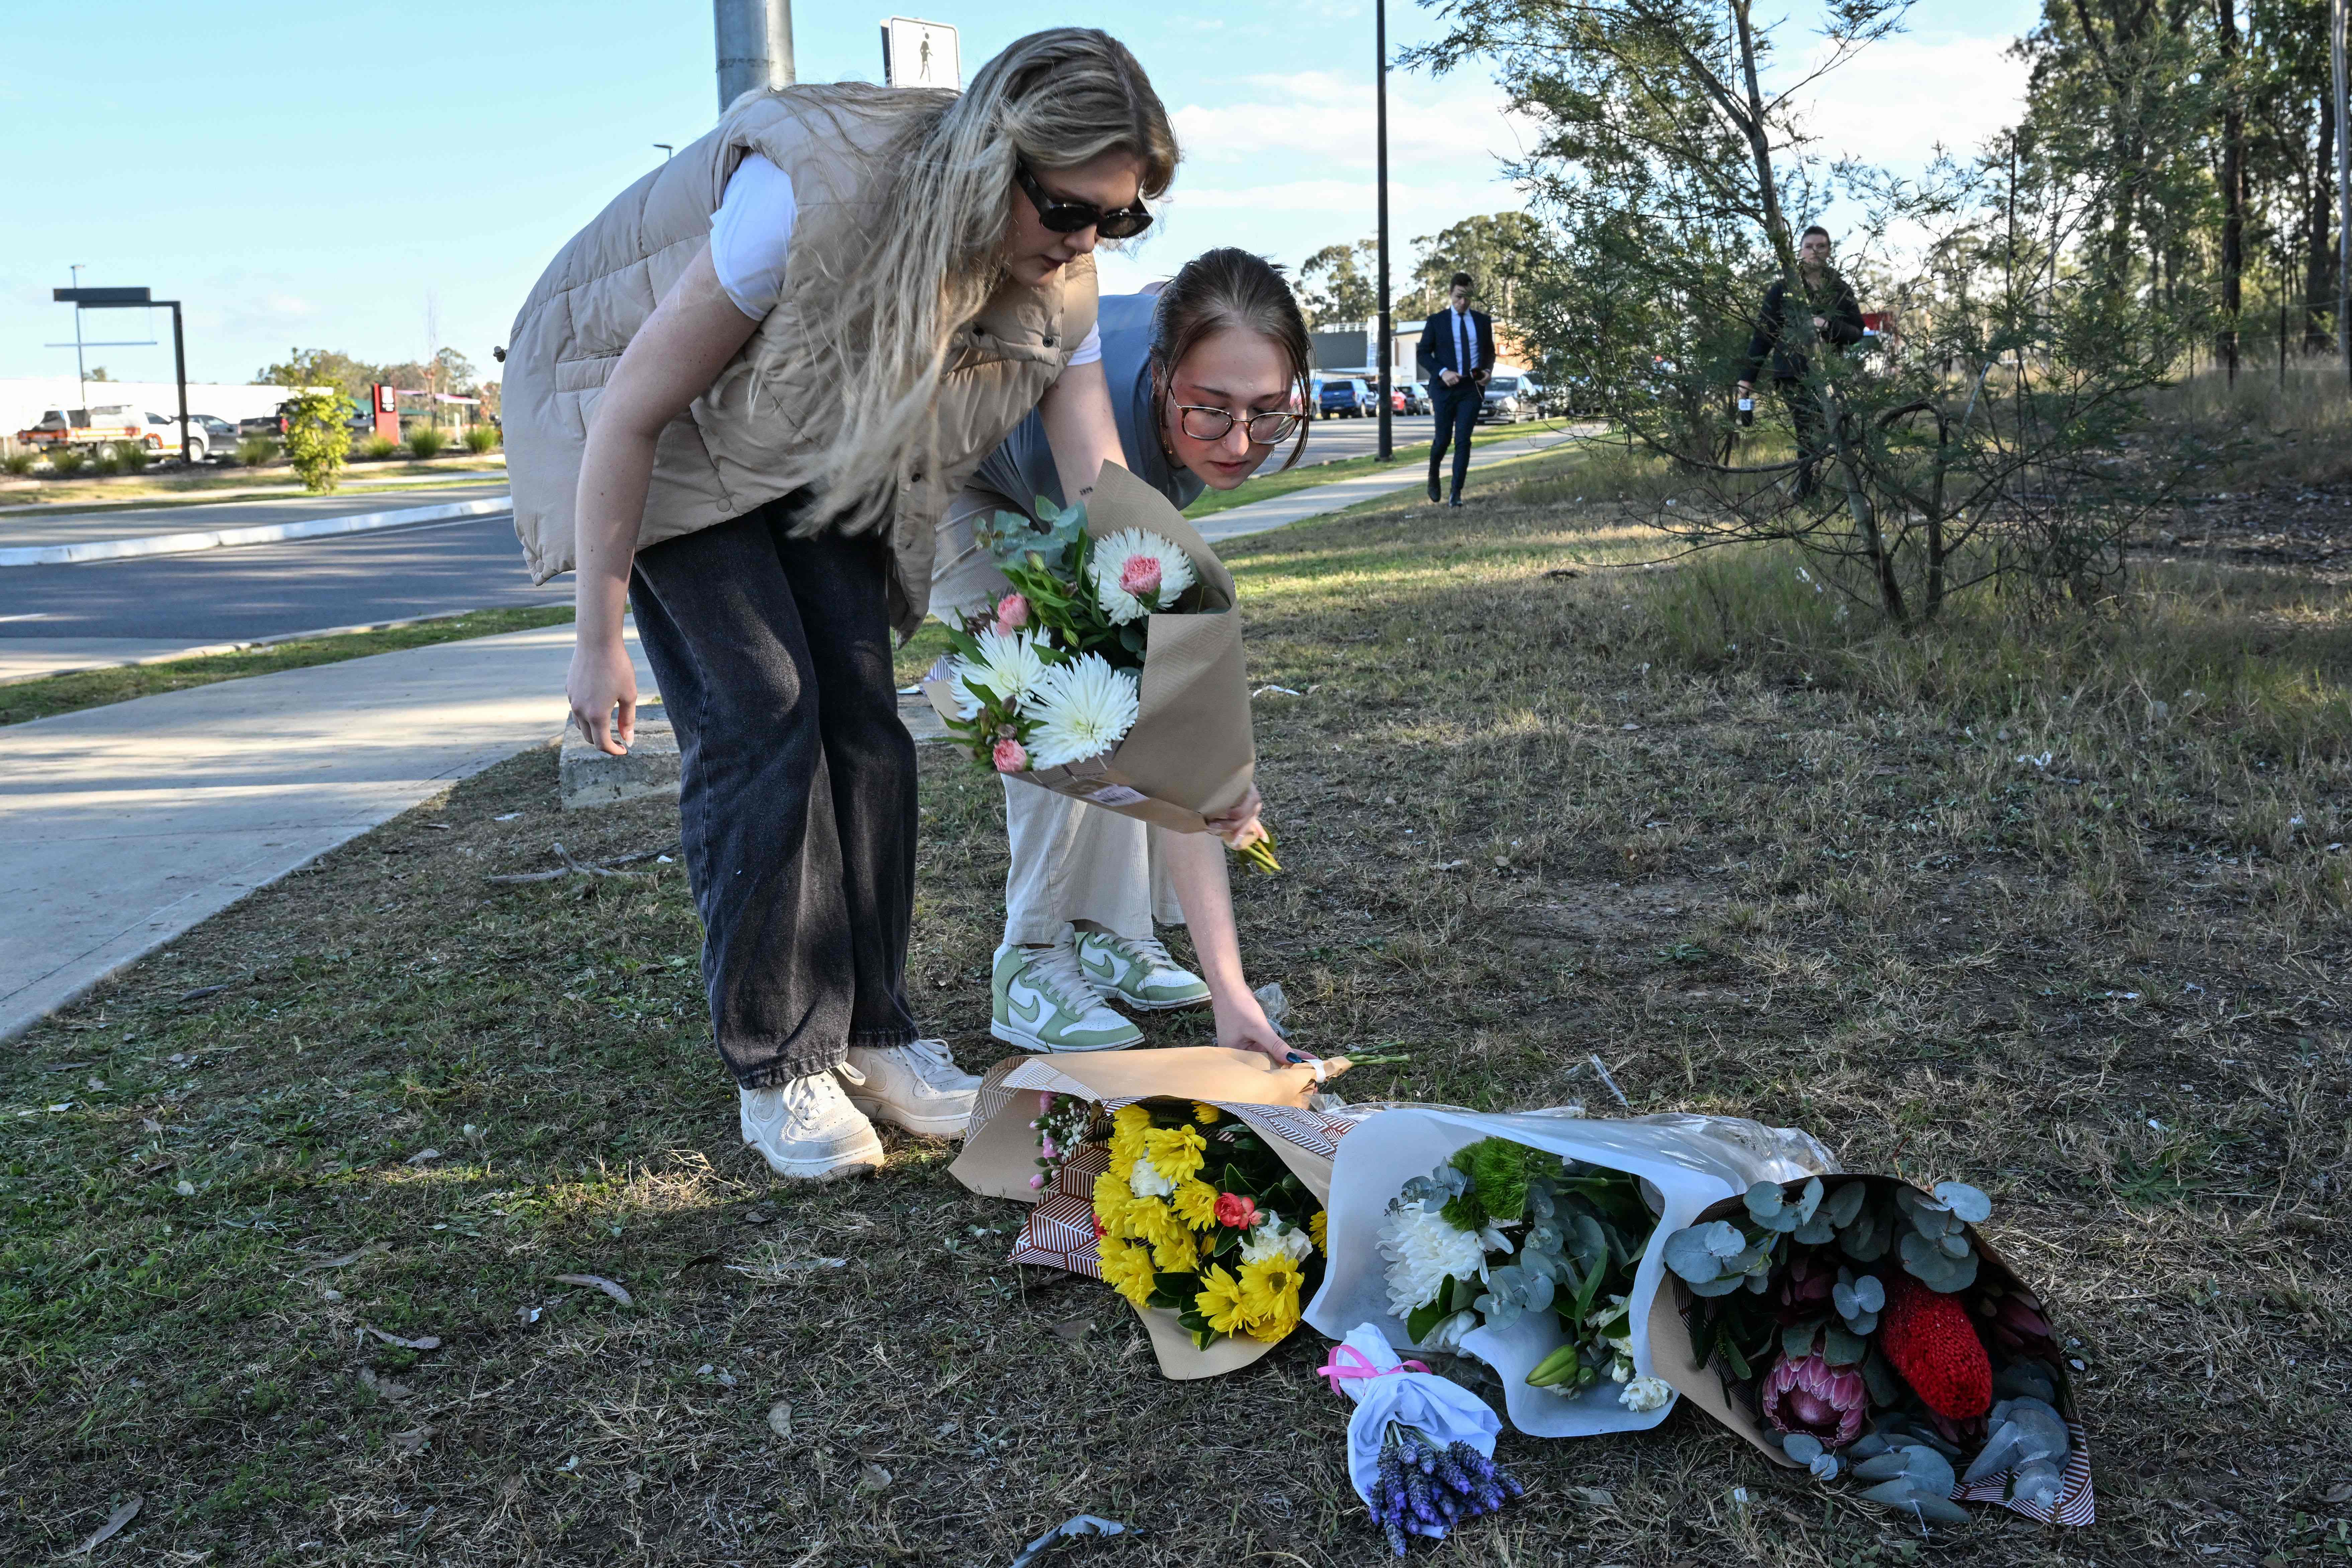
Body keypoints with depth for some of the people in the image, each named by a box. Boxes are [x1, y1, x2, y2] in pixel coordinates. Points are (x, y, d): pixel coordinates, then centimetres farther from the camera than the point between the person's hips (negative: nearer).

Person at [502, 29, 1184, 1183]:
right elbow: (634, 411, -29)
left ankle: (874, 1037, 8)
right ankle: (778, 1069, -5)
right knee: (757, 716, -16)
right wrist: (599, 637, -22)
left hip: (821, 461, 5)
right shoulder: (813, 194, -38)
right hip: (659, 428, -5)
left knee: (862, 718, -4)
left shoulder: (1058, 291, -19)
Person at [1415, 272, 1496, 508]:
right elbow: (1422, 354, -1)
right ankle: (1433, 475, 35)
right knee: (1443, 438, 4)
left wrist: (1488, 370, -3)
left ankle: (1457, 493, -5)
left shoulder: (1482, 321, 8)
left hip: (1472, 389, 1)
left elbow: (1489, 352, 18)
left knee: (1463, 440, -7)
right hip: (1445, 388, -1)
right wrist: (1443, 372, -16)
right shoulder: (1436, 321, 0)